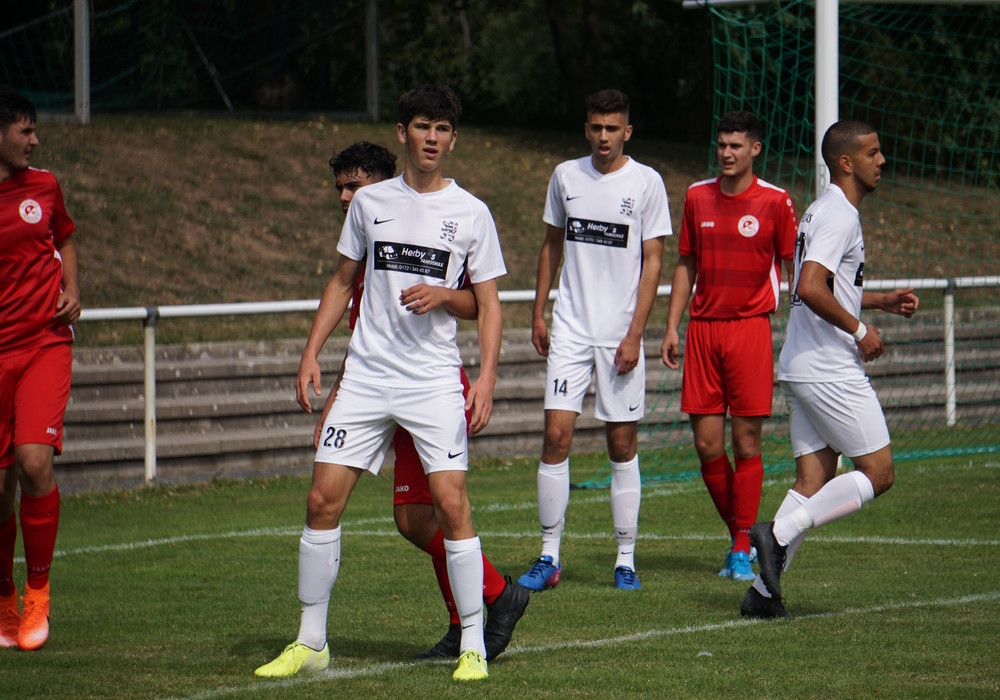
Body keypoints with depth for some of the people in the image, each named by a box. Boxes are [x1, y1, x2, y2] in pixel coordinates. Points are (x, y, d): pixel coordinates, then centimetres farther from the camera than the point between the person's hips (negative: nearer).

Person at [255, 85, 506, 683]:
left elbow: (489, 303, 3)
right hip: (366, 375, 3)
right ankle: (311, 643, 9)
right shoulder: (371, 202, 8)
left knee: (452, 502, -14)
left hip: (436, 380, -3)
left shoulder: (471, 213, 2)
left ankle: (473, 647, -5)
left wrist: (487, 376, -9)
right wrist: (312, 352, 8)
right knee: (323, 499, -2)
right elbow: (343, 280, 17)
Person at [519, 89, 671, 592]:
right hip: (570, 329, 2)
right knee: (556, 435, -7)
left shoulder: (646, 182, -3)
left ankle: (626, 559, 9)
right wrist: (538, 313, 12)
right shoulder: (566, 176, 7)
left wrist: (635, 334, -10)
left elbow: (652, 261, -3)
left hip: (620, 333, -2)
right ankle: (549, 556, -1)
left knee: (622, 444, 2)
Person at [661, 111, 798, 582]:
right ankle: (739, 534, 19)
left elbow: (795, 270, 4)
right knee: (707, 445, 0)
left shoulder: (775, 202, -1)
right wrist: (672, 327, 9)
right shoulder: (697, 197, 9)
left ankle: (743, 550, 3)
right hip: (703, 330, 3)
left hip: (751, 327, -3)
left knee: (746, 442, -5)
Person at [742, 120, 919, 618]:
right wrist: (859, 330, -15)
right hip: (831, 371, -10)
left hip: (802, 371, 10)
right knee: (877, 474, -4)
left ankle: (763, 590, -1)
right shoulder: (839, 216, -14)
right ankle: (779, 535, -12)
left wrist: (881, 301, 21)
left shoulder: (826, 211, 19)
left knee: (813, 481, 6)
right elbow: (810, 289, -25)